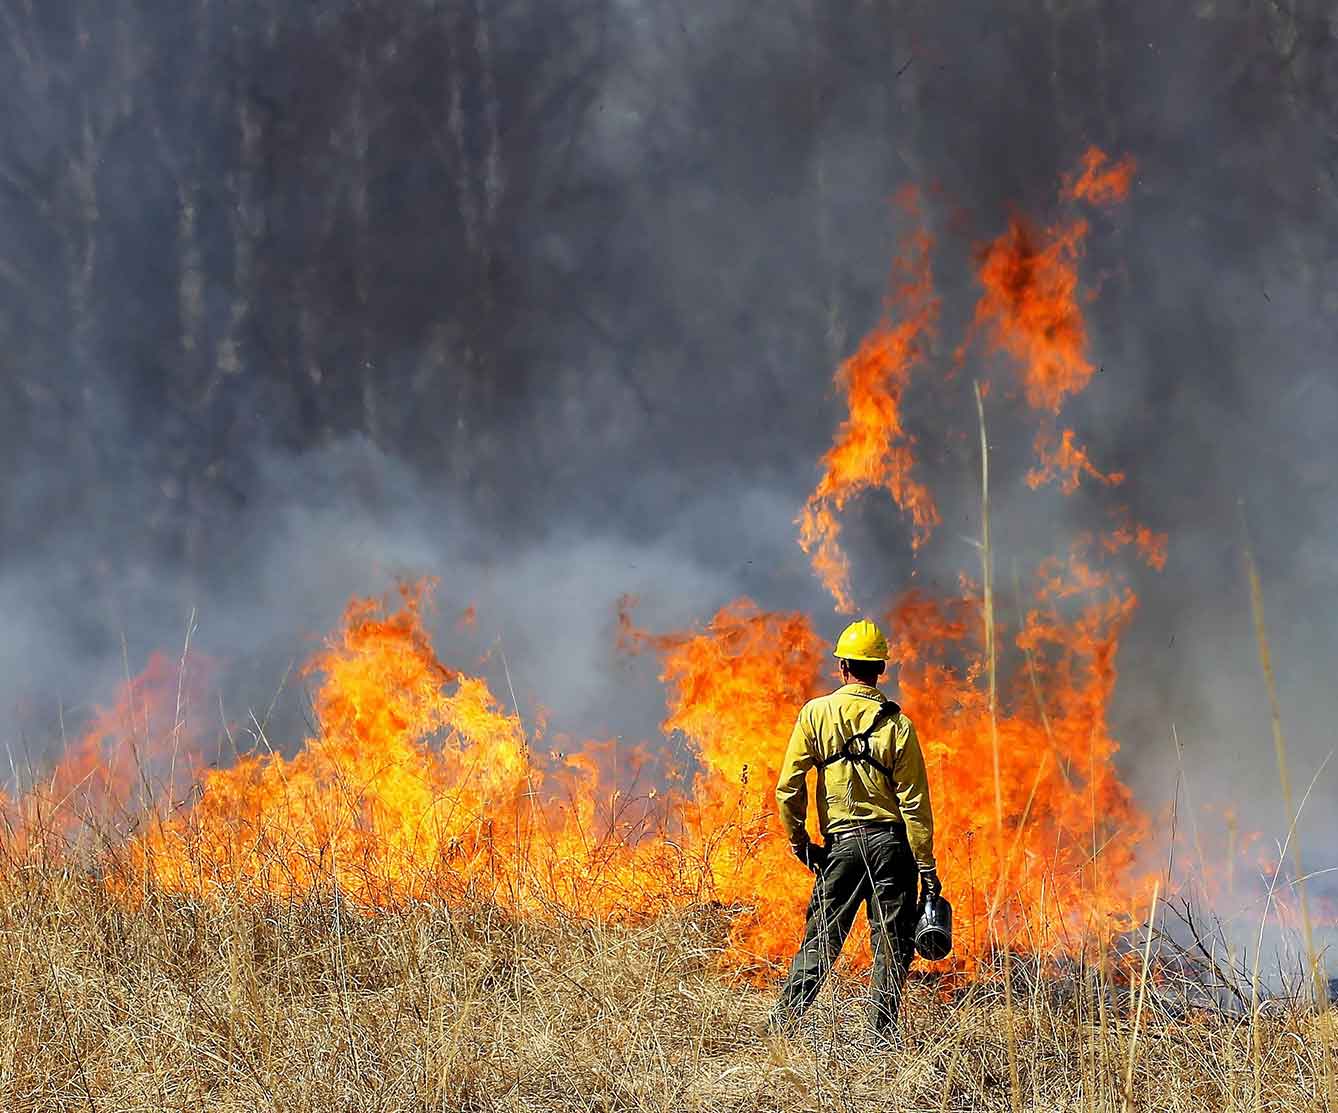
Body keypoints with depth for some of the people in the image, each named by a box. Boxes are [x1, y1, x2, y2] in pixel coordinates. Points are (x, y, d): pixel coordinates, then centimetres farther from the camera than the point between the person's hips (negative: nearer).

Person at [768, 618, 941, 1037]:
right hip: (891, 843, -1)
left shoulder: (816, 714, -1)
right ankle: (883, 1036, 3)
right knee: (892, 945, 5)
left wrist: (799, 842, 10)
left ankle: (782, 1025, 3)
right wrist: (927, 868, -1)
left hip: (842, 844, 1)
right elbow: (915, 802, -4)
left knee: (821, 940, 8)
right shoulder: (897, 724, -2)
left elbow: (788, 788, -3)